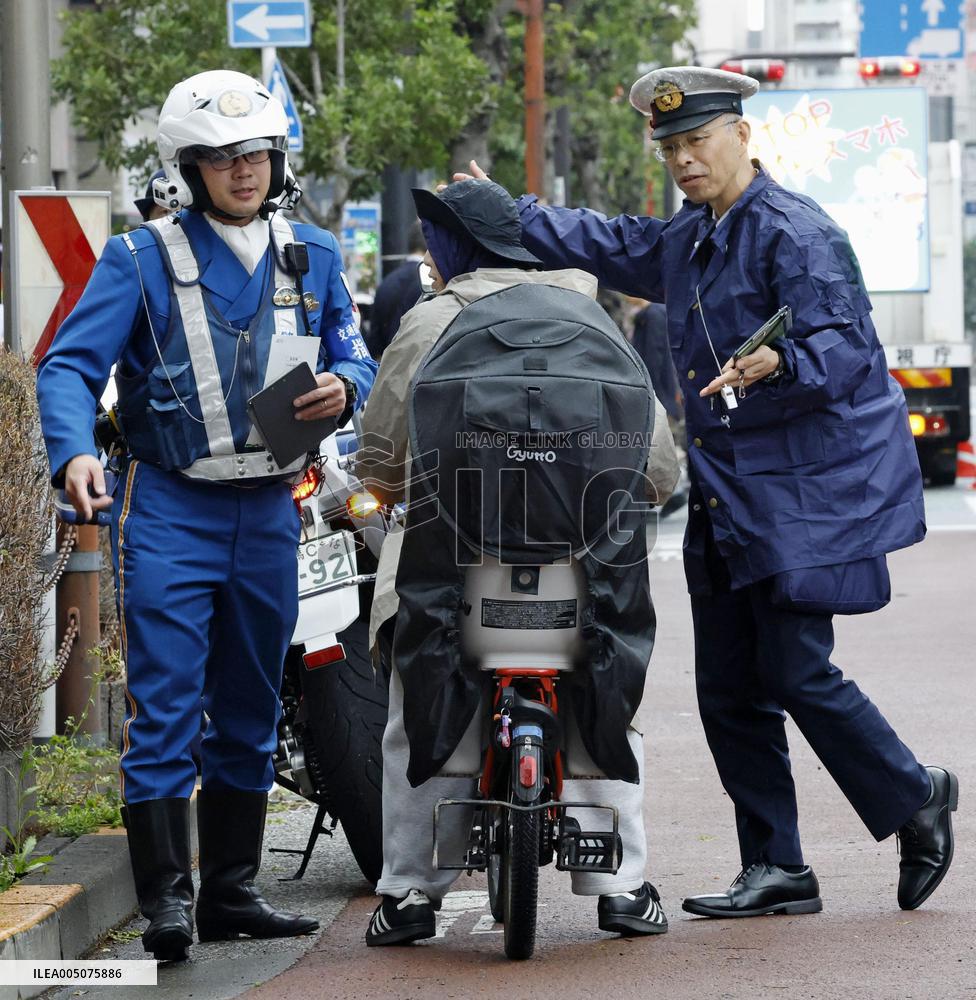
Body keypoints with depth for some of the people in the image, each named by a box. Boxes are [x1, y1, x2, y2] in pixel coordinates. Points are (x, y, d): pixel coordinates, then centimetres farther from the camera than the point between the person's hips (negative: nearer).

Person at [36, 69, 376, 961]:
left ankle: (232, 889, 20)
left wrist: (343, 386, -13)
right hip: (169, 509, -5)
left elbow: (355, 356, 12)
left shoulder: (312, 258, 11)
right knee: (165, 704, -10)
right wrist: (74, 452, -28)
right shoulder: (142, 260, -2)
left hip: (269, 510, 5)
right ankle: (166, 897, -11)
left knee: (251, 709, 11)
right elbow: (70, 366, -9)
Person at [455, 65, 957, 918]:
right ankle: (776, 869, 13)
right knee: (730, 687, 6)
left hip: (806, 487, -9)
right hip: (724, 491, 9)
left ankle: (917, 799, 11)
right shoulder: (686, 240, 16)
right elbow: (606, 245, 31)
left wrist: (777, 362, -39)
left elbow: (843, 347, -20)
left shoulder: (796, 234, -12)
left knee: (797, 673, -11)